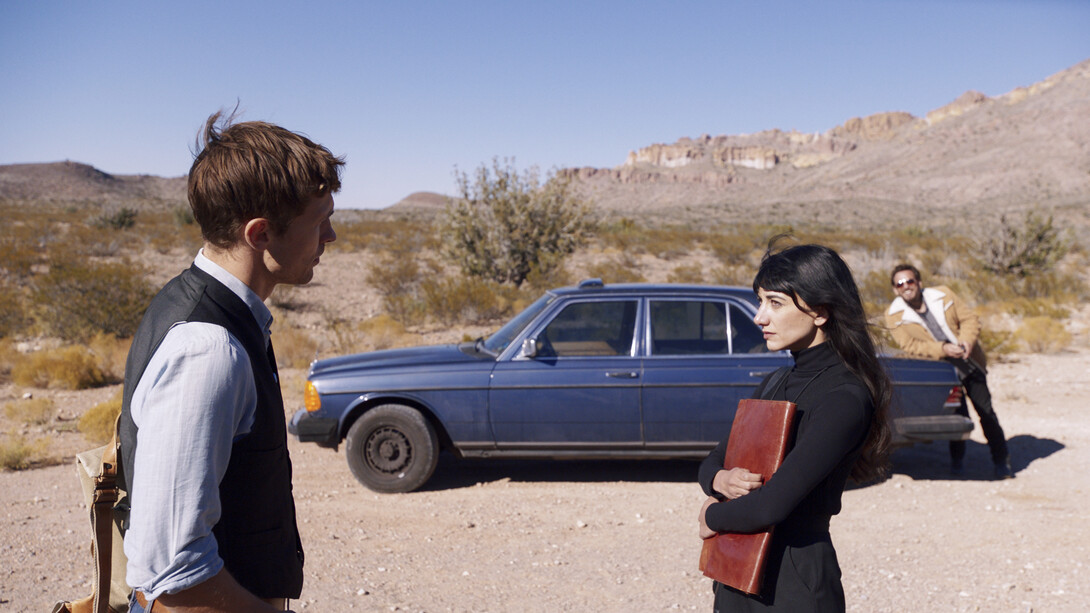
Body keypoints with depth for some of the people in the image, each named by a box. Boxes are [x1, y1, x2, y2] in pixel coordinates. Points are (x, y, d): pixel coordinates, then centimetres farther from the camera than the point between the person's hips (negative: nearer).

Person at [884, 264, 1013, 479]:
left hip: (969, 362, 2)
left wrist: (966, 341, -19)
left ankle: (1001, 461, 17)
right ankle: (957, 458, 22)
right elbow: (910, 345, -15)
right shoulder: (894, 316, -8)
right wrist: (942, 349, -28)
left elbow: (971, 318, 0)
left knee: (986, 410, 2)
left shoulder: (943, 294, -1)